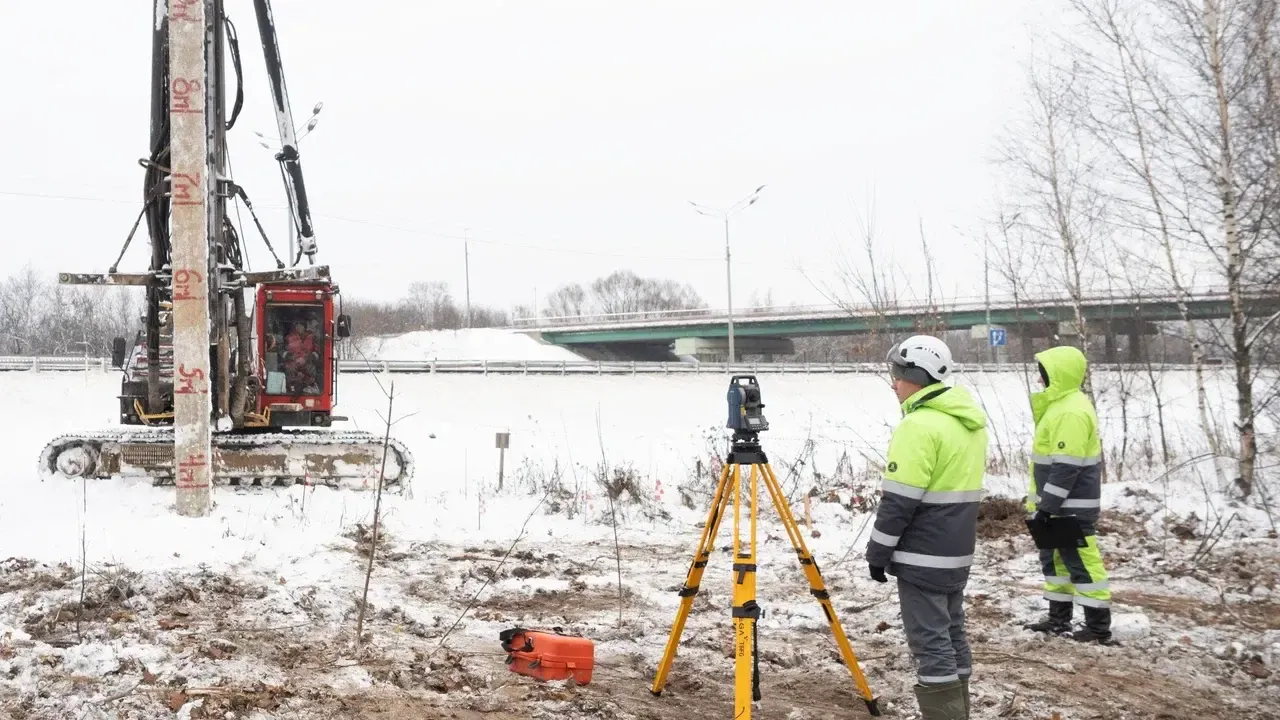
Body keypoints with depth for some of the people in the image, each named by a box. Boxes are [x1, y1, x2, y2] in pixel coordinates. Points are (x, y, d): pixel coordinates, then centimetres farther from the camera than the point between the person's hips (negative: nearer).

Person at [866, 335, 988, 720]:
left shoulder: (919, 425, -19)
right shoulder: (970, 422, 11)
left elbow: (899, 501, -19)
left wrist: (878, 552, -9)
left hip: (922, 555, -9)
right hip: (956, 552, 9)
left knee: (930, 643, -5)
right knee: (951, 635, 15)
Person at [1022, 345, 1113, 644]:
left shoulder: (1071, 412, -22)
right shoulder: (1063, 404, 13)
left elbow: (1066, 468, -25)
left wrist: (1046, 507, -23)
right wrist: (1042, 503, 23)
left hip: (1071, 506, -11)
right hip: (1059, 503, 11)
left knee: (1081, 561, -4)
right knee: (1054, 558, 16)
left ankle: (1099, 627, 3)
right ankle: (1059, 619, 26)